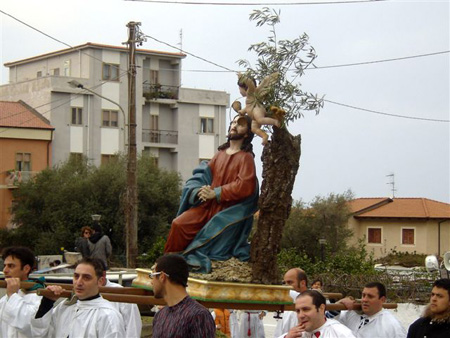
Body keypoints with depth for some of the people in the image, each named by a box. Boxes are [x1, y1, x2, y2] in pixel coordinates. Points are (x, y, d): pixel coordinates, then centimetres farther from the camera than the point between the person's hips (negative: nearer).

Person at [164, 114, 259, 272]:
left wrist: (215, 193, -16)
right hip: (208, 205, 4)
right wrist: (199, 191, -11)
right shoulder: (220, 154, 16)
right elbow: (203, 175, 13)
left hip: (228, 211, -4)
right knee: (179, 224, -16)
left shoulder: (246, 157, -3)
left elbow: (245, 186, -15)